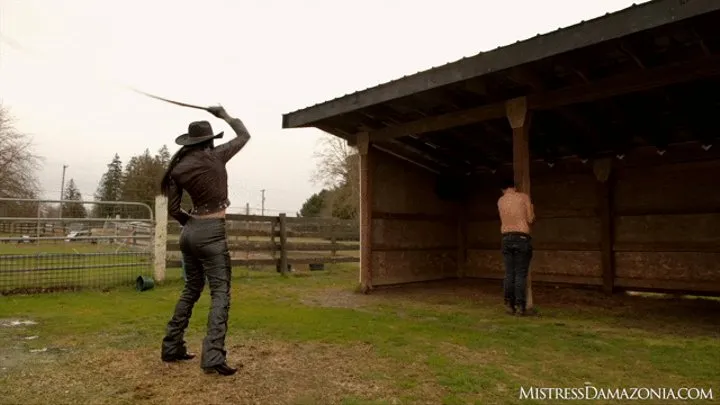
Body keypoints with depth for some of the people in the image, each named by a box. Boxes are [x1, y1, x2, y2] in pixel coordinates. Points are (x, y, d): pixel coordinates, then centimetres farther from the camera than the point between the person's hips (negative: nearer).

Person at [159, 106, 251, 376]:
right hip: (212, 234, -6)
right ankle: (213, 357, -12)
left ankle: (171, 348, 26)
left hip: (190, 233, 6)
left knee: (191, 290, 19)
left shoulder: (177, 168, 6)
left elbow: (173, 210, 8)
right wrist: (224, 115, 22)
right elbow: (244, 136, 9)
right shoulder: (215, 157, -7)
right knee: (220, 293, -5)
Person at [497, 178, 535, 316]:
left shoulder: (500, 201, 11)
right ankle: (520, 305, -3)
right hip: (522, 238, -3)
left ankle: (509, 304, 6)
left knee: (509, 273, 7)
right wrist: (532, 210, 18)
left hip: (507, 238, 3)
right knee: (521, 274, -1)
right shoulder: (524, 197, 1)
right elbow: (530, 220, -3)